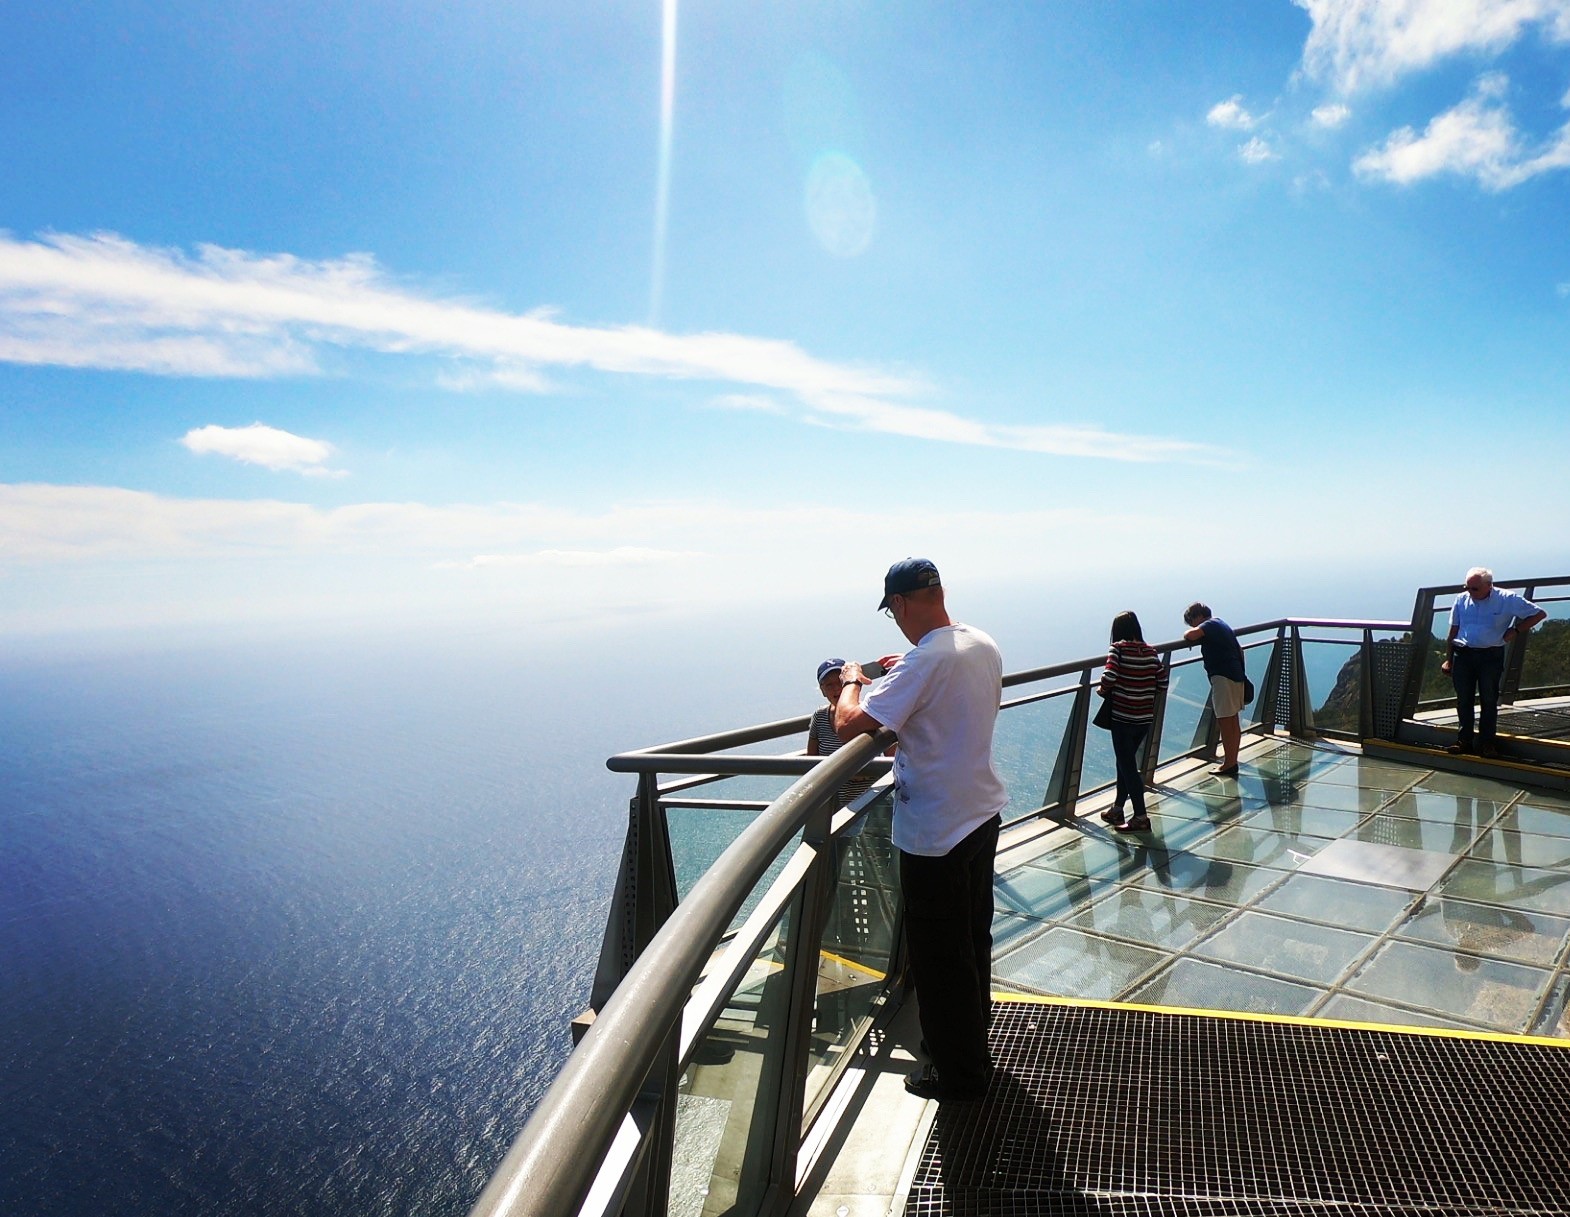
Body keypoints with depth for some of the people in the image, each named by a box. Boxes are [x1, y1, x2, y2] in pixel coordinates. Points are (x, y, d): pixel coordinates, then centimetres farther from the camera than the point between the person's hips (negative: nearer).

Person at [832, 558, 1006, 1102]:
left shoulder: (922, 662, -26)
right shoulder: (984, 646, 0)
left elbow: (848, 725, -28)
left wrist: (852, 680, -8)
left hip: (935, 832, -9)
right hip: (984, 813, 9)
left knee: (940, 957, 9)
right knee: (973, 939, 25)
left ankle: (959, 1073, 25)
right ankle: (973, 1035, 44)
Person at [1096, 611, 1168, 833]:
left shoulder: (1118, 649, -12)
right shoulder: (1151, 652, 3)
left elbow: (1108, 678, -23)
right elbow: (1162, 683, 3)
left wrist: (1103, 690, -2)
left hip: (1123, 718, -6)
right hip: (1146, 718, 6)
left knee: (1127, 766, 3)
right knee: (1126, 762, 19)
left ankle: (1140, 817, 4)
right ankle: (1117, 809, 29)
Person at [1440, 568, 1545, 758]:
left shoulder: (1508, 600, -4)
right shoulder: (1461, 600, 4)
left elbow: (1539, 614, 4)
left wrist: (1516, 630, -5)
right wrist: (1449, 659, 9)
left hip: (1491, 656, -2)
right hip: (1463, 655, 2)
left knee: (1489, 700, 1)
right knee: (1463, 700, 4)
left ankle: (1487, 742, 10)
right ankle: (1464, 741, 12)